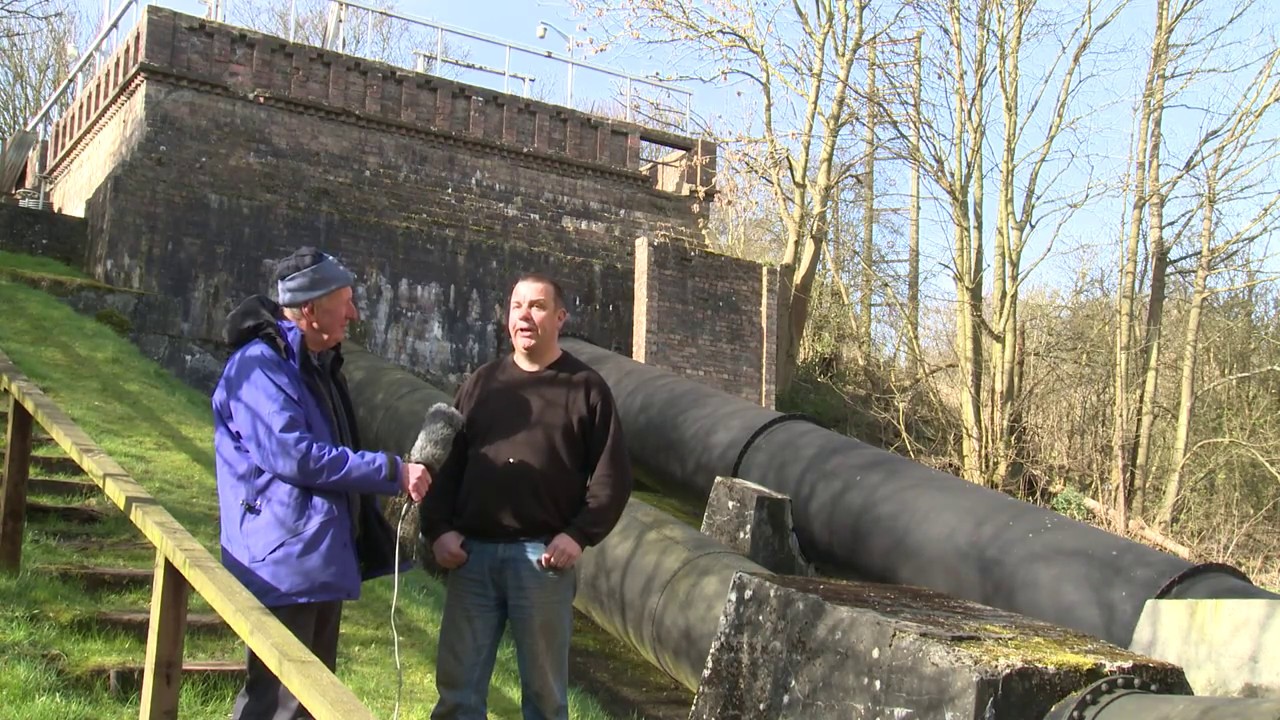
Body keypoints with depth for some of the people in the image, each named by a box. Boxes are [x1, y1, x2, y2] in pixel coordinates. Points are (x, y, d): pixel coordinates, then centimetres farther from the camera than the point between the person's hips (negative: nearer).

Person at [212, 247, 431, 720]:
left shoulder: (318, 364, 17)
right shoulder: (260, 365, -14)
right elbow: (293, 455, -24)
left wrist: (396, 476, 12)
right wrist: (392, 471, -19)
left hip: (324, 556, 10)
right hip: (285, 564, -10)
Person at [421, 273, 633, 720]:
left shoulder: (586, 388, 3)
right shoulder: (481, 383, 12)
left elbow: (612, 476, -1)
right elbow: (446, 464, 12)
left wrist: (579, 535, -12)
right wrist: (438, 528, -1)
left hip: (544, 557, -3)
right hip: (473, 554, 3)